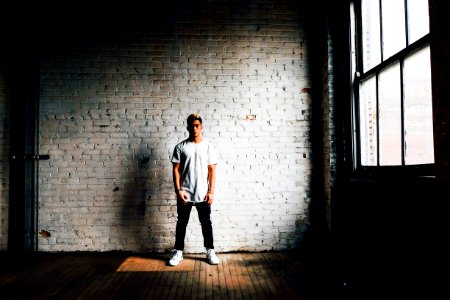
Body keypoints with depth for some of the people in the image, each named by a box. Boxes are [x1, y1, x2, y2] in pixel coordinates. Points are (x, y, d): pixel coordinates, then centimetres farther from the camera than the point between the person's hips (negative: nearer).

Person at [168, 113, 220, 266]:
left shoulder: (208, 147, 1)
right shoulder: (180, 147, 0)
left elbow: (212, 170, 0)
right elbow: (176, 169, -1)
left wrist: (211, 191, -5)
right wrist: (178, 190, -9)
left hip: (203, 194, 0)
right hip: (185, 194, 0)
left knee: (206, 223, 9)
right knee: (181, 223, 9)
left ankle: (210, 251, 22)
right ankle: (178, 252, 21)